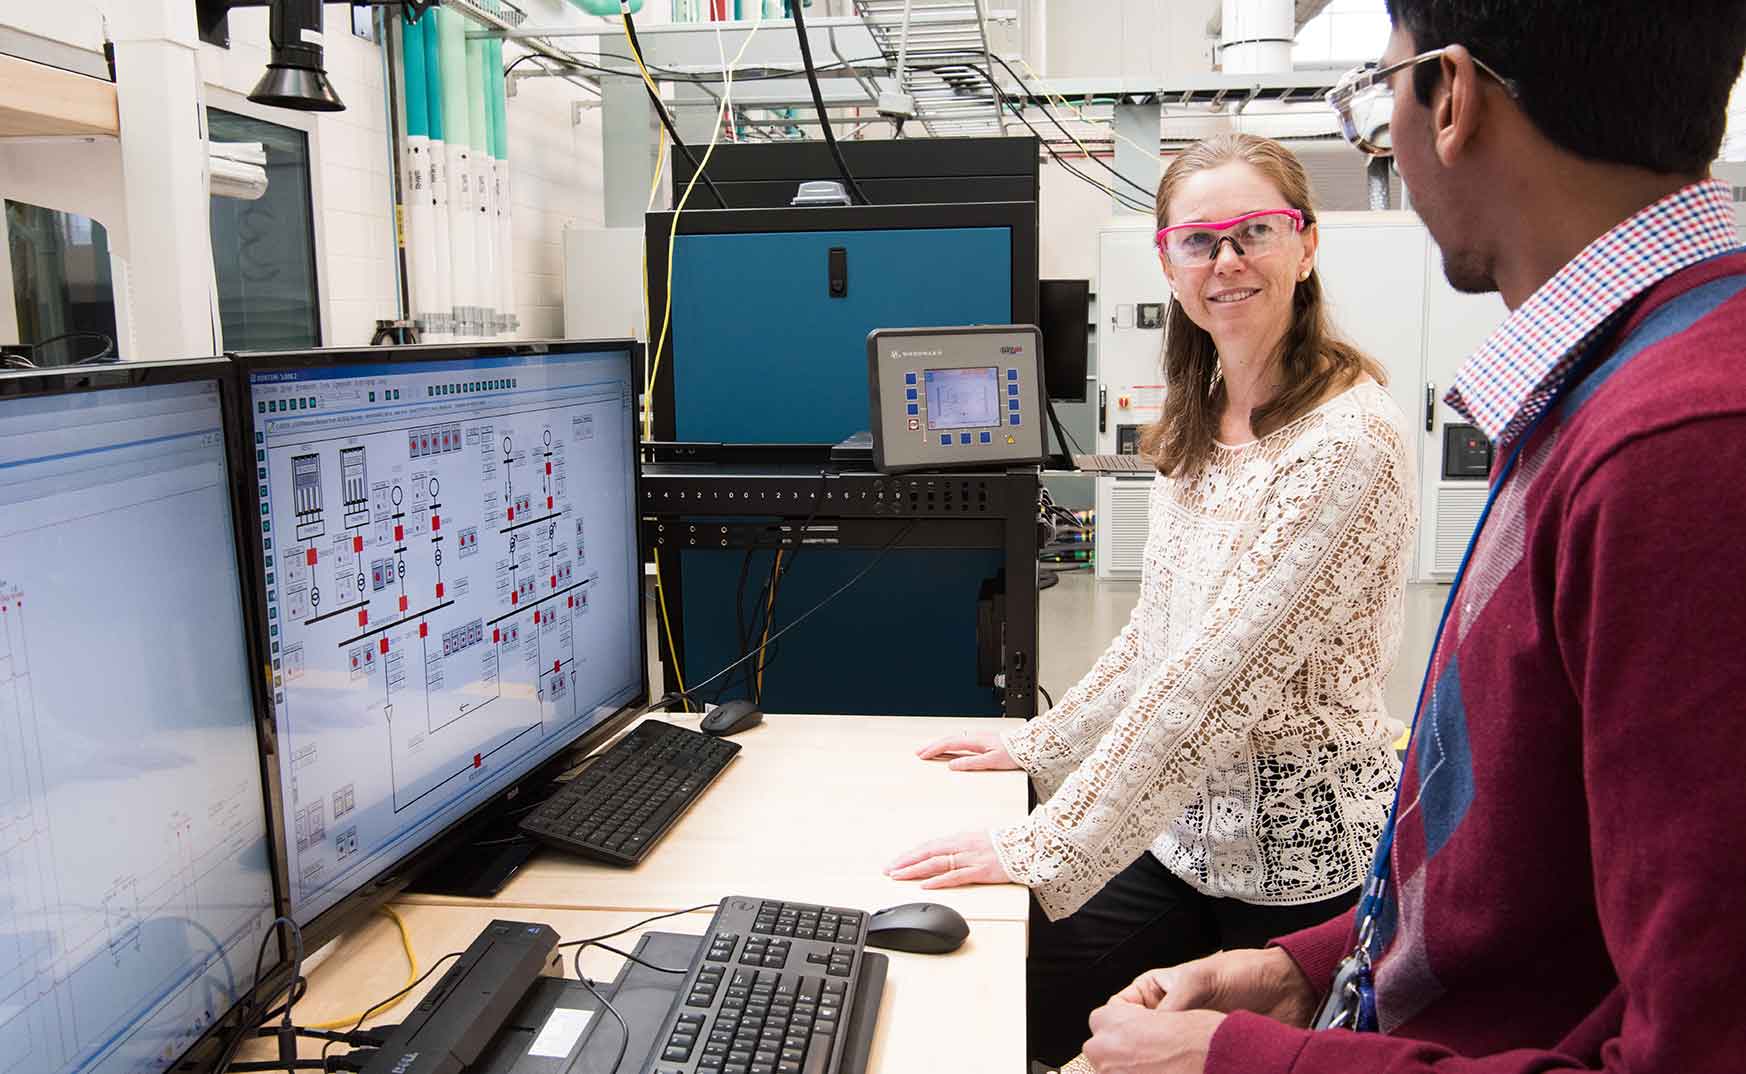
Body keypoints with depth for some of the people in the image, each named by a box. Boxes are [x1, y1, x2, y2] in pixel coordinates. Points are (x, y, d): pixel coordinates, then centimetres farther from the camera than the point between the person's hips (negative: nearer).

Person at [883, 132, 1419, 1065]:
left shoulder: (1348, 439, -21)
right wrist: (1039, 747, 12)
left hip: (1305, 866, -7)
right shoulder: (1198, 426, 7)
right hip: (1185, 833, 7)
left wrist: (1046, 850, -26)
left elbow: (1221, 670, -27)